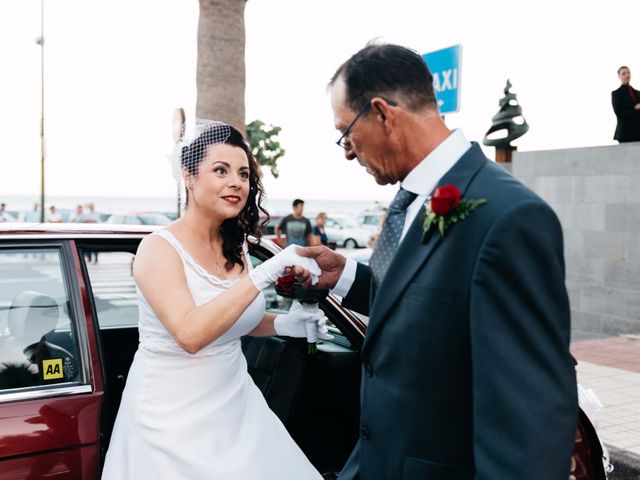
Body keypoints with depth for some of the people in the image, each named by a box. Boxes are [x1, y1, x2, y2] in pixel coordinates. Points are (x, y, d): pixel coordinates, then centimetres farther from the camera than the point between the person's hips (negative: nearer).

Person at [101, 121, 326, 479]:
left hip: (235, 402, 6)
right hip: (174, 417, -6)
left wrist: (282, 325, -3)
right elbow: (190, 334, -29)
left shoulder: (236, 249, 2)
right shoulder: (159, 248, -16)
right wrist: (263, 274, -32)